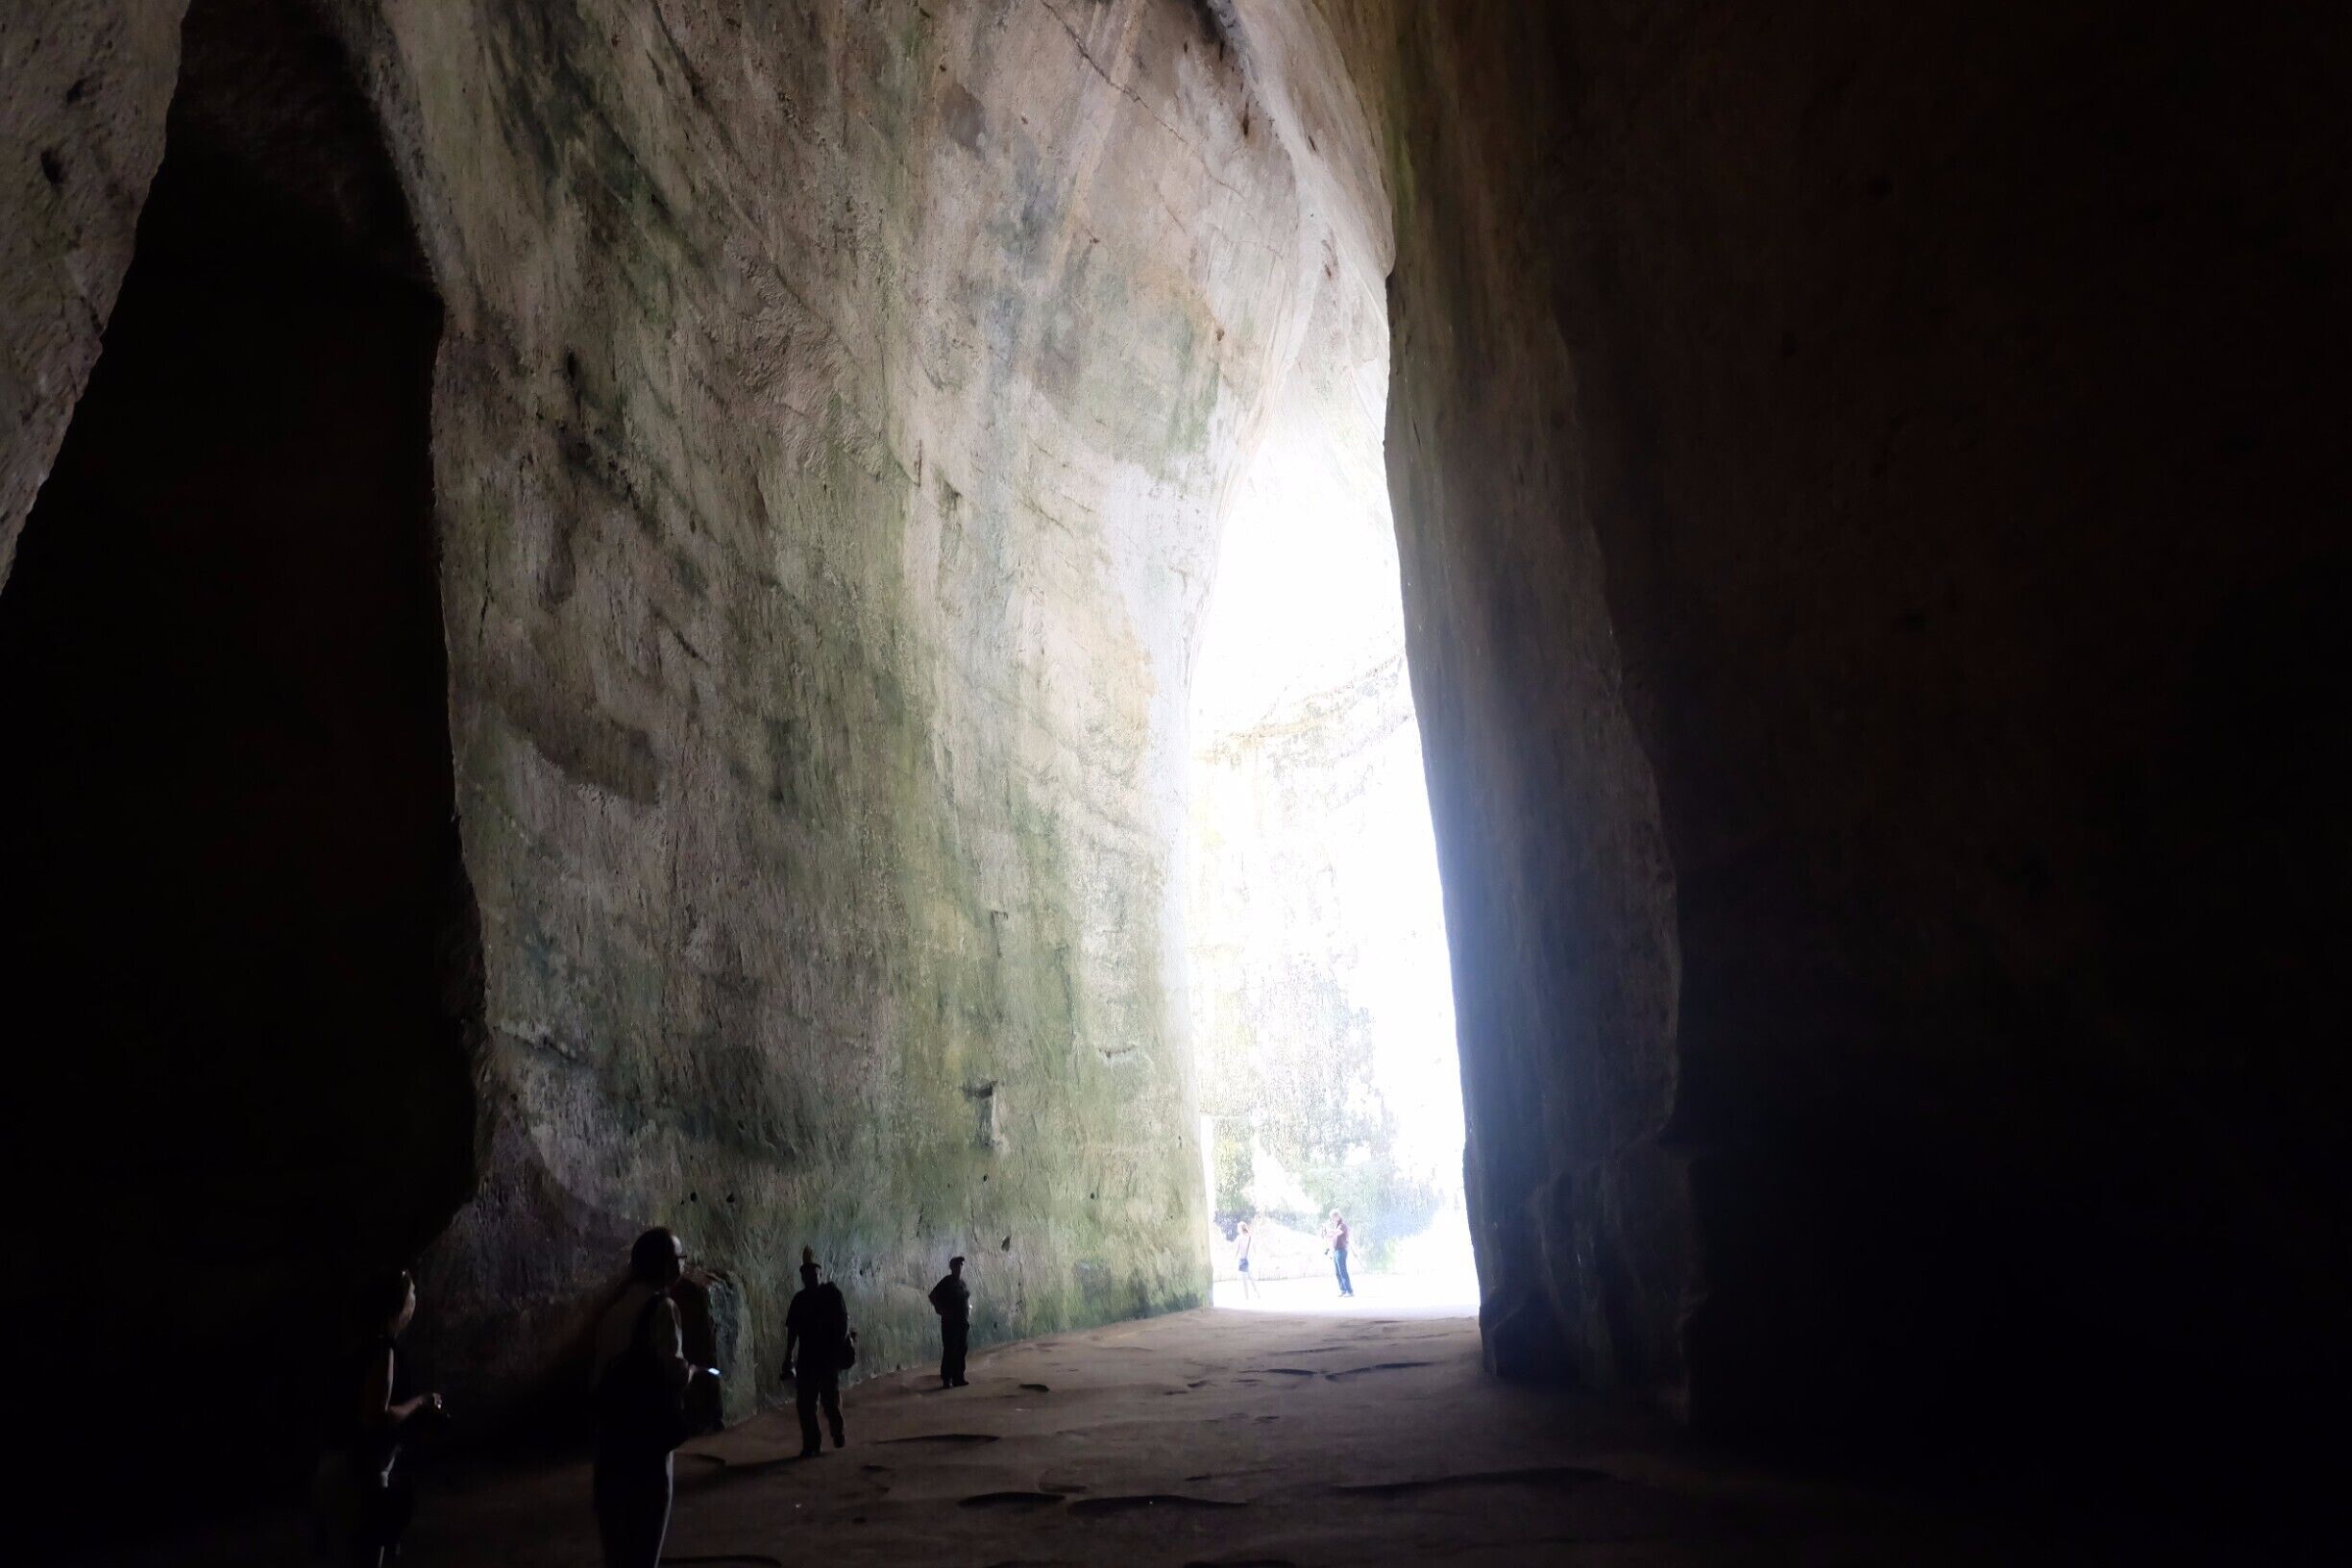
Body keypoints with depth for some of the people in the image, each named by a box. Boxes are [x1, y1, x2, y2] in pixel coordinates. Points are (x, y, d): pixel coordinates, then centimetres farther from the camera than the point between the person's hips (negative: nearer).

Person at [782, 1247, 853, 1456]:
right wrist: (788, 1359, 11)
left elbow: (843, 1322, -6)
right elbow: (792, 1330, 11)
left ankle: (838, 1434, 23)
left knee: (830, 1399, -1)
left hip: (829, 1356, -4)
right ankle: (810, 1444, 10)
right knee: (804, 1402, 1)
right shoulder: (799, 1299, 8)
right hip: (806, 1358, 4)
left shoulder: (832, 1293, -4)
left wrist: (841, 1348, -13)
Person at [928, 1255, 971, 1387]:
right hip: (950, 1321, -7)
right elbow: (933, 1296, -11)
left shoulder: (963, 1283, 11)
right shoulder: (946, 1282, -9)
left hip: (963, 1321, 7)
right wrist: (942, 1311, -12)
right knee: (950, 1350, -7)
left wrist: (969, 1309, 11)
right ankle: (946, 1379, -2)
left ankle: (958, 1378, 16)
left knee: (962, 1350, 8)